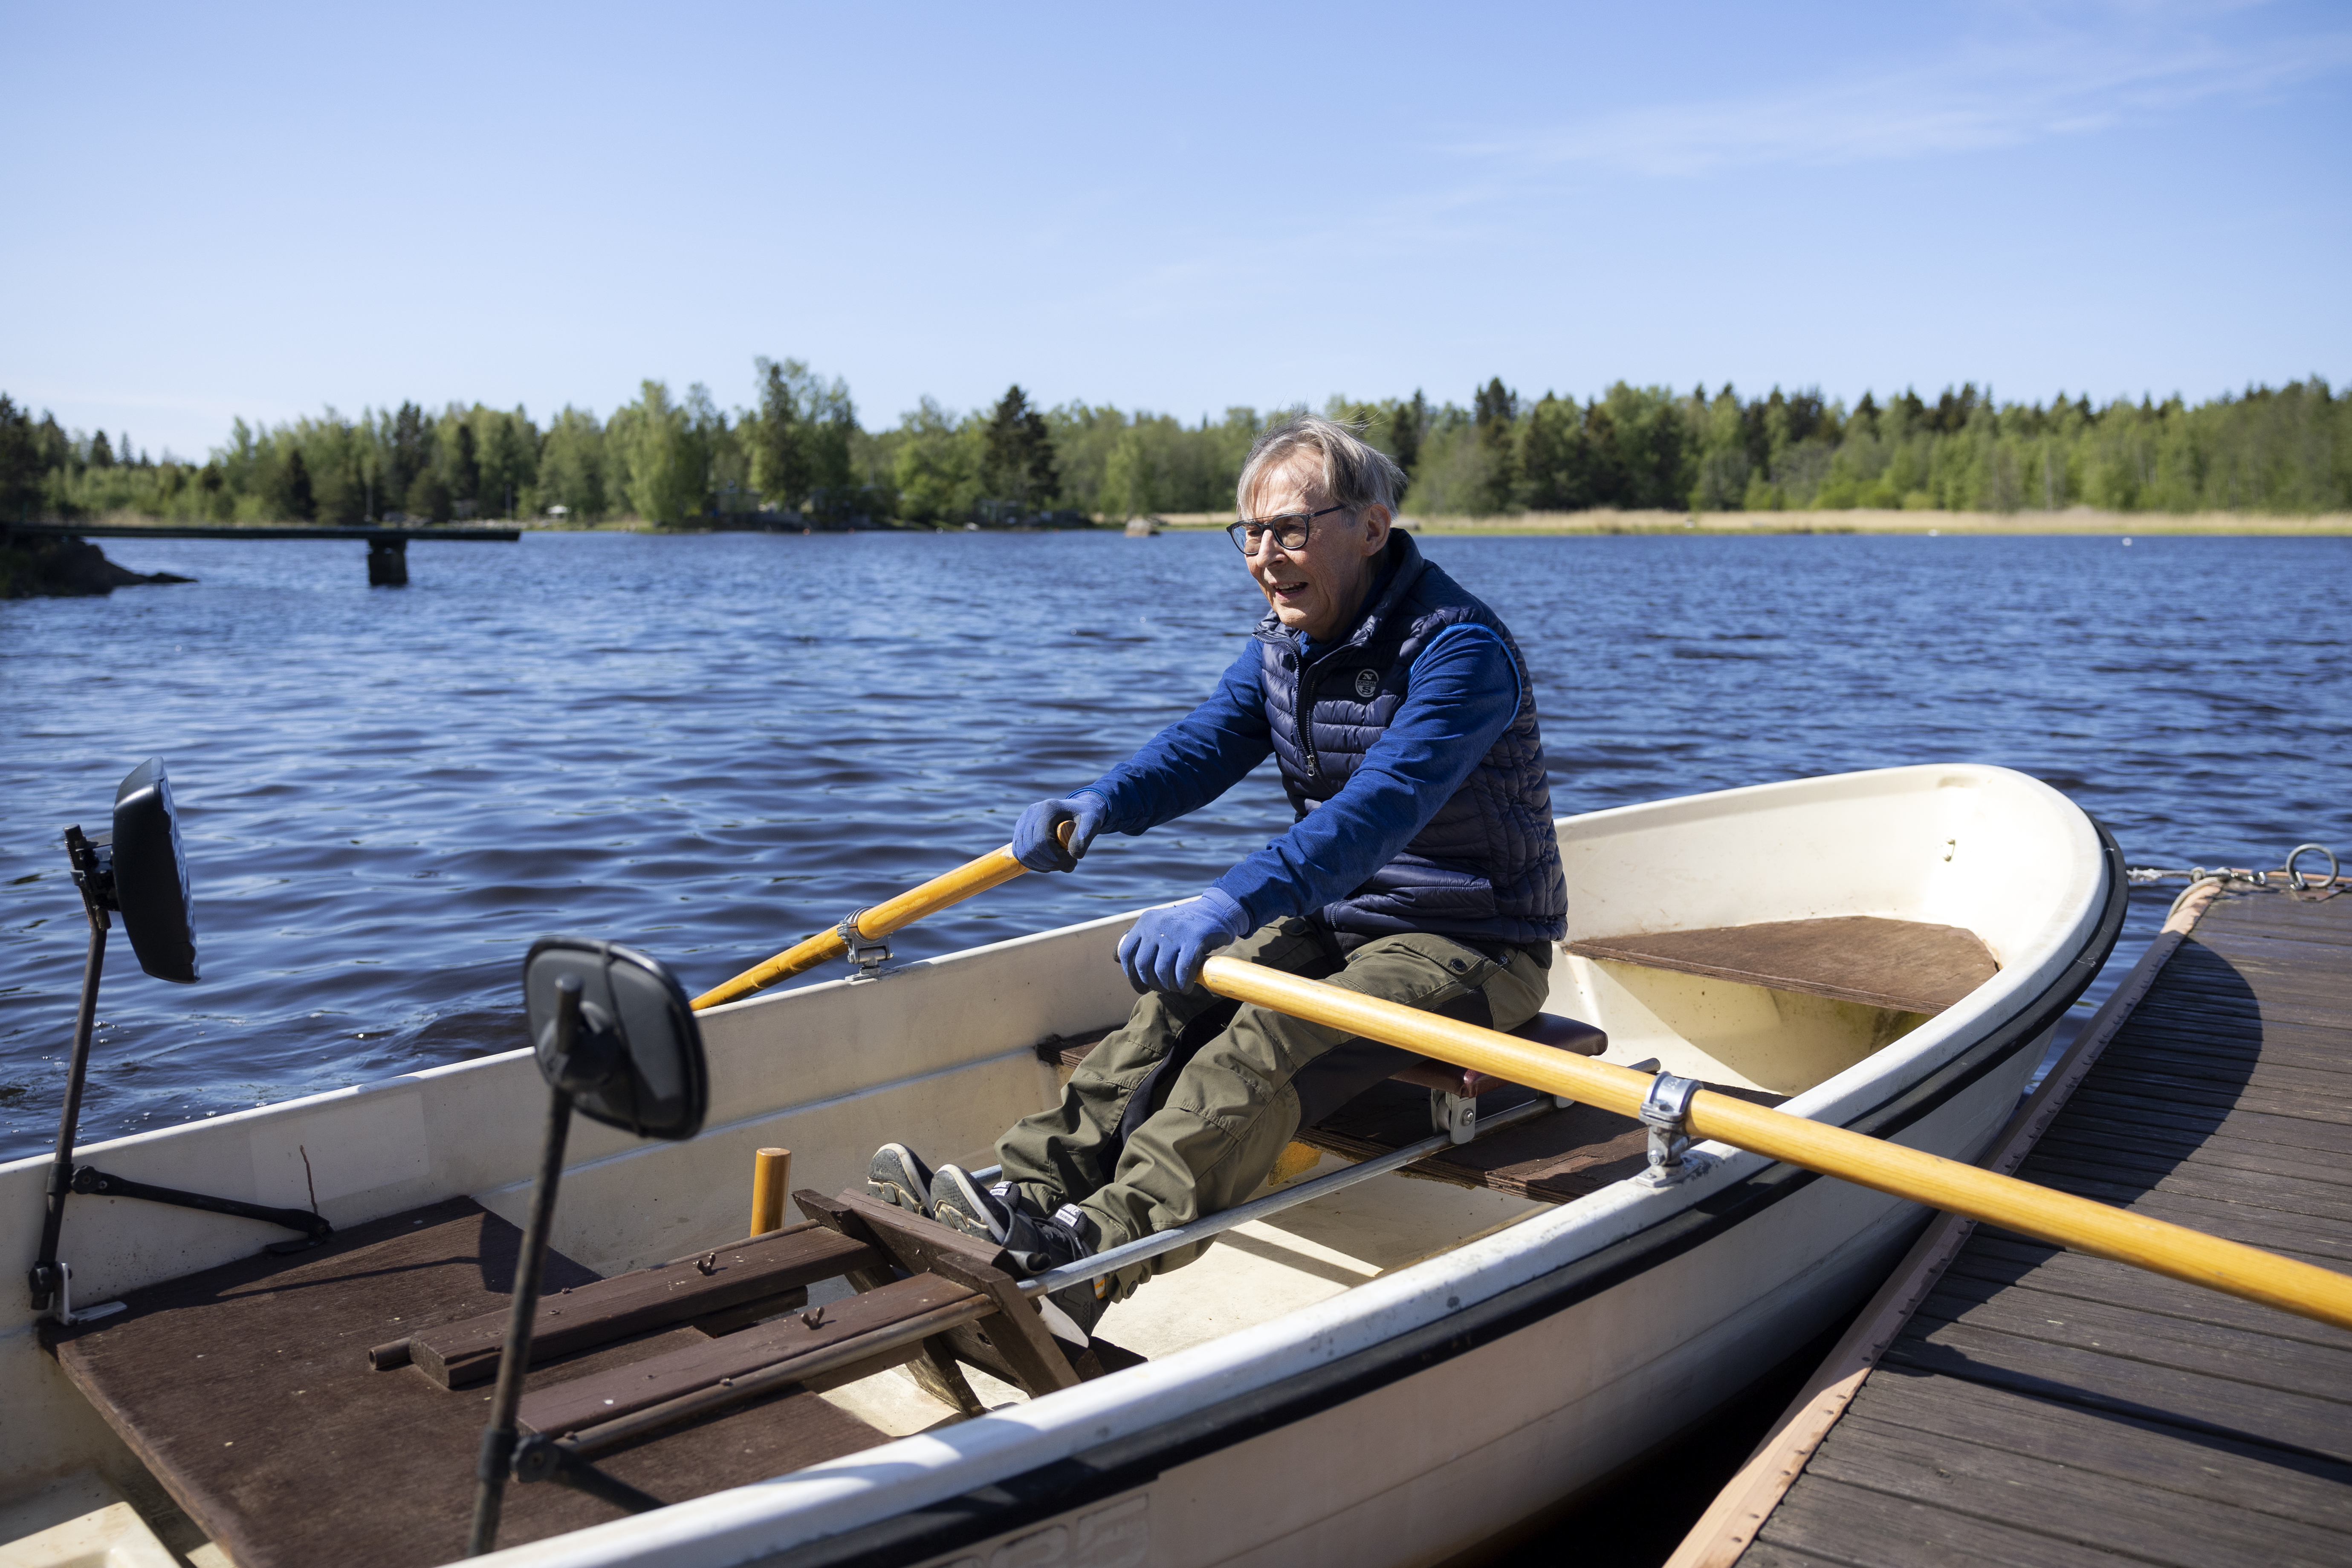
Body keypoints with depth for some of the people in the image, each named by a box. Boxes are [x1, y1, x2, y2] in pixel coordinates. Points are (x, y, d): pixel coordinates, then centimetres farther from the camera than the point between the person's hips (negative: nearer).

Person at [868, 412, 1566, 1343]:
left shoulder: (1460, 648, -22)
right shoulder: (1284, 642, 6)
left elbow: (1382, 804, -37)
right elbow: (1205, 745, -7)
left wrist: (1235, 905, -50)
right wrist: (1100, 805, -28)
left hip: (1471, 947, -7)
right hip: (1336, 919, 7)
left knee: (1269, 1044, -31)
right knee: (1182, 1003, -18)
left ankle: (1091, 1251, -46)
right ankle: (1028, 1189, -31)